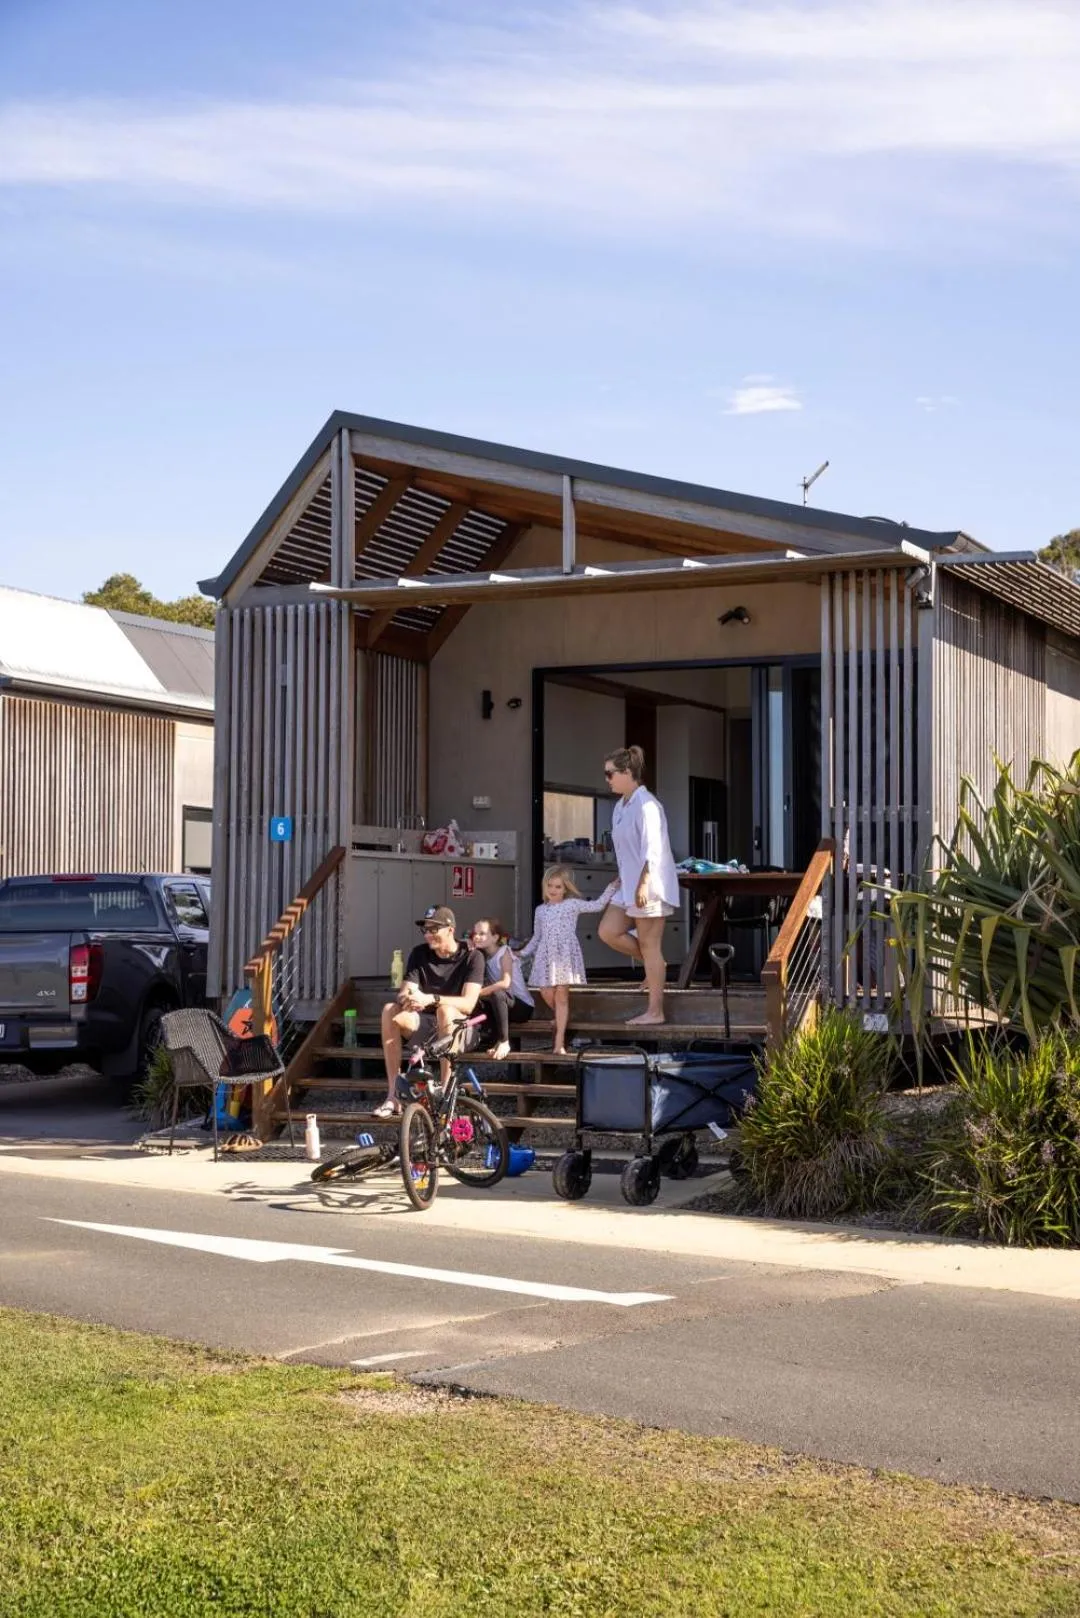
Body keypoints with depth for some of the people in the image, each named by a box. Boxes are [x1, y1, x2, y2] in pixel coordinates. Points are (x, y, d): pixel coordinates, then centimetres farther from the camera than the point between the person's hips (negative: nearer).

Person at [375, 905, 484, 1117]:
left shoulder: (472, 957, -10)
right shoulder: (420, 954, 2)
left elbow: (468, 1003, -22)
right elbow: (404, 993, -7)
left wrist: (431, 999, -37)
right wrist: (407, 1000, -33)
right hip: (427, 1025, 4)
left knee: (445, 1010, -37)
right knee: (390, 1010, -23)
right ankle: (393, 1095, -27)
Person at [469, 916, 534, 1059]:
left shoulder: (504, 952, -15)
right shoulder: (482, 955, 5)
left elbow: (505, 983, -30)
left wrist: (479, 992, -32)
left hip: (522, 1006, -7)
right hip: (502, 1004, 7)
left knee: (497, 993, -36)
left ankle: (504, 1042, -25)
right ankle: (495, 1039, -5)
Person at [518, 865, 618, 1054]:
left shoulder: (573, 904, 7)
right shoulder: (541, 910, 18)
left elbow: (598, 905, 8)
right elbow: (537, 937, 25)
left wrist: (612, 887, 3)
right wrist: (523, 953, 20)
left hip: (566, 953, -4)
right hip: (546, 955, 4)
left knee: (561, 994, -8)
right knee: (546, 993, -6)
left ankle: (559, 1042, -8)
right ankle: (561, 1017, 27)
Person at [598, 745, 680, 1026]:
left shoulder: (645, 805, -17)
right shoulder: (620, 807, 12)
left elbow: (651, 850, -21)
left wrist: (643, 885, -25)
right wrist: (623, 880, 18)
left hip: (649, 886, -9)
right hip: (629, 886, 9)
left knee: (649, 945, -4)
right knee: (608, 931, 4)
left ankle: (655, 1011, 2)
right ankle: (654, 966, 19)